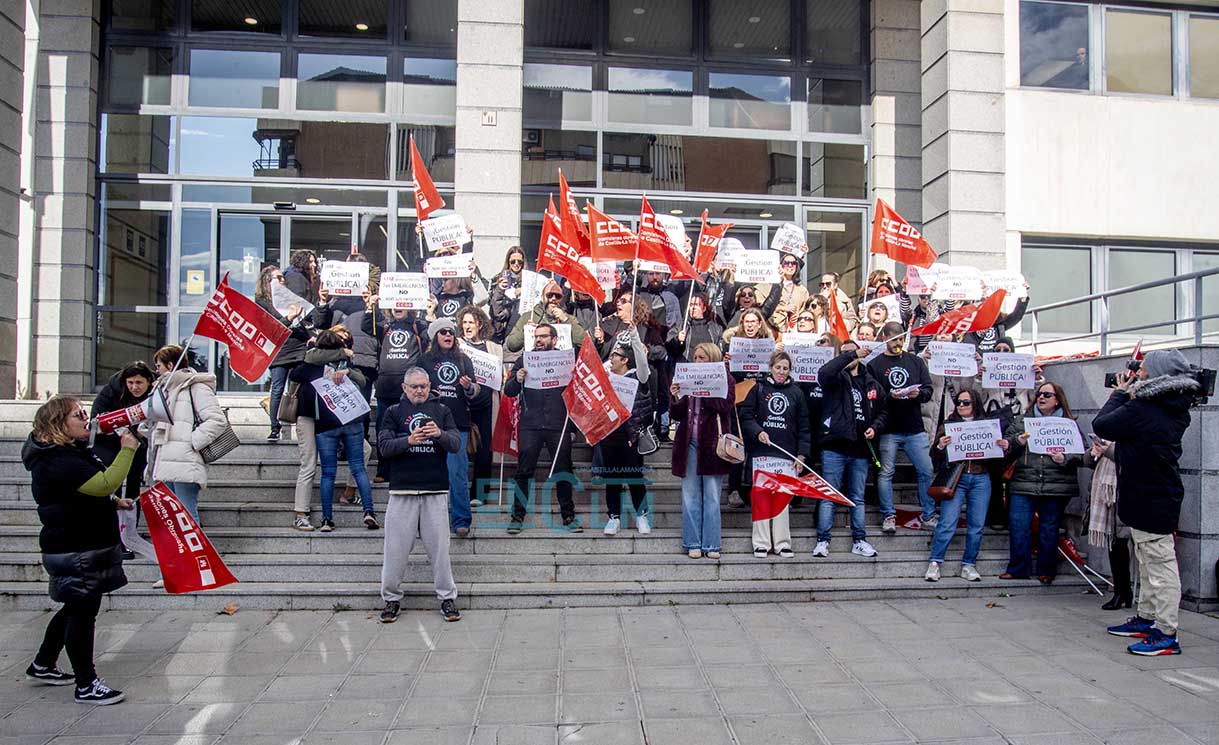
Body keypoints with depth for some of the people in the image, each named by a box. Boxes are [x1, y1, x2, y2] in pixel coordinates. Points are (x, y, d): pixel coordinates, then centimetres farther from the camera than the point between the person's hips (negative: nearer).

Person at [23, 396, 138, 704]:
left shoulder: (71, 453, 12)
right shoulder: (58, 462, -23)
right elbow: (105, 484, -34)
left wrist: (114, 502, 14)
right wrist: (127, 450, -27)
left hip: (82, 548, 11)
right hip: (76, 553, -11)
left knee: (76, 608, 21)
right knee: (83, 612, -3)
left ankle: (43, 665, 37)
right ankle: (86, 685, 6)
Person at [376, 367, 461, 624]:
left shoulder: (441, 410, 11)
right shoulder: (394, 412, 10)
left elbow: (456, 444, 0)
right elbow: (384, 447, -2)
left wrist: (440, 434, -22)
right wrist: (408, 441, -21)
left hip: (436, 489, 0)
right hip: (402, 489, 0)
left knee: (439, 545, 3)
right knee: (396, 547, 2)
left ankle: (447, 597, 12)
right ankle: (391, 598, 15)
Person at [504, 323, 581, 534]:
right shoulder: (524, 360, 11)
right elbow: (508, 391, 5)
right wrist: (517, 379, -14)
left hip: (559, 425, 0)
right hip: (530, 425, 0)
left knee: (564, 472, 5)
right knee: (524, 472, 0)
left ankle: (568, 516, 15)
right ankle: (518, 516, 8)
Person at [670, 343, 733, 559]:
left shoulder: (724, 379, 3)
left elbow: (724, 406, -14)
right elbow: (677, 415, 13)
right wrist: (676, 399, -6)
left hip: (712, 443, -3)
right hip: (689, 442, 3)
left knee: (712, 497, 2)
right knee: (690, 496, 5)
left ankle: (711, 545, 9)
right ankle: (693, 544, 12)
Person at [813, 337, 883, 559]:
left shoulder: (872, 383, 13)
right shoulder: (836, 379, -1)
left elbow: (883, 410, 21)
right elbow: (824, 373, -25)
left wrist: (874, 428, 2)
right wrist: (850, 355, -24)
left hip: (860, 449, 4)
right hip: (835, 447, -4)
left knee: (858, 498, 13)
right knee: (828, 496, 0)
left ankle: (859, 540, 21)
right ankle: (822, 540, 6)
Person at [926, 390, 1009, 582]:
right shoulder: (948, 425, 7)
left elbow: (996, 458, 12)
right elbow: (936, 457, 1)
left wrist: (1004, 447, -8)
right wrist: (940, 447, -20)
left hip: (981, 479, 2)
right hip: (955, 478, -2)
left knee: (977, 525, 4)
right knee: (947, 522, -9)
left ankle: (969, 565, 14)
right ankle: (934, 563, -3)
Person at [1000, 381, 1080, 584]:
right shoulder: (1020, 421, 11)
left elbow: (1081, 455, 3)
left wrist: (1064, 459, -15)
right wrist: (1017, 441, -11)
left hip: (1056, 488, -1)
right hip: (1023, 485, 1)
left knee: (1049, 530, 7)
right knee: (1018, 527, -4)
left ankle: (1046, 571, 21)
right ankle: (1018, 569, 10)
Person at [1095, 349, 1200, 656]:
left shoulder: (1141, 409, -22)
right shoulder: (1175, 409, 8)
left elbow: (1101, 425, -13)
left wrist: (1120, 395, -2)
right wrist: (1129, 397, 7)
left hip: (1150, 500, -10)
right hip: (1160, 495, 10)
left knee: (1160, 565, -6)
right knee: (1148, 563, 19)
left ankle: (1166, 635, -2)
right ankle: (1145, 619, 31)